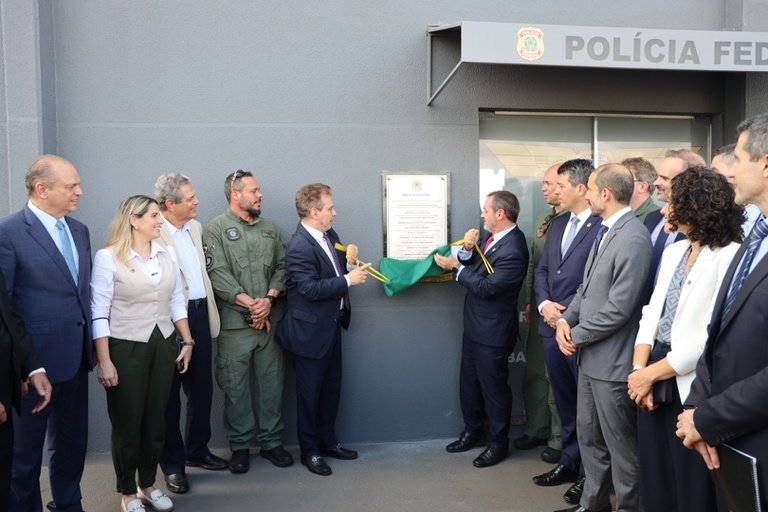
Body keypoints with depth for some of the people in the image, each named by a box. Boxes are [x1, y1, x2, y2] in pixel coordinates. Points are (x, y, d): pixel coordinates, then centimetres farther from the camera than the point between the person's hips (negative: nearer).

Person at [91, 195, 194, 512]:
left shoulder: (165, 255, 6)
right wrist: (104, 361, -14)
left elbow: (177, 302, 13)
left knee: (156, 420, 12)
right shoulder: (108, 257, -10)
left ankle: (148, 485, 29)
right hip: (126, 349, -5)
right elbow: (99, 313, -12)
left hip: (163, 346, 5)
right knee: (127, 423, 7)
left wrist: (187, 341, 10)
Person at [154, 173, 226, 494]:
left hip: (201, 314, 7)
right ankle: (173, 464, 21)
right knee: (170, 393, 7)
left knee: (202, 388, 17)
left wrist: (208, 314, 14)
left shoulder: (195, 227, 9)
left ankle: (197, 451, 34)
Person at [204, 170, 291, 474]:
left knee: (272, 381, 9)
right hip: (235, 322, -4)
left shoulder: (270, 227, 13)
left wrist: (269, 298, -8)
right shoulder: (216, 229, -2)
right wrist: (250, 303, -14)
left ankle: (271, 441, 21)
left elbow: (281, 267, 8)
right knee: (236, 385, 3)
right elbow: (218, 274, -10)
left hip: (270, 319, 4)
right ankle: (240, 445, 17)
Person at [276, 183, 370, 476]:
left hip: (332, 327, 9)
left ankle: (328, 441, 36)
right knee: (310, 393, 7)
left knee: (332, 389, 19)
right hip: (310, 332, -9)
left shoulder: (329, 235, 4)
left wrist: (349, 262, -5)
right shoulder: (299, 247, -23)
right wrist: (348, 280, -23)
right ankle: (310, 451, 23)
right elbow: (311, 289, -27)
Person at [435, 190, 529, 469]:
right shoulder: (491, 237, 3)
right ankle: (472, 432, 40)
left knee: (494, 388, 8)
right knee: (469, 383, 21)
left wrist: (455, 266, -18)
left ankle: (498, 443, 26)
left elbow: (487, 288, -26)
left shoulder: (513, 250, -25)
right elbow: (471, 270, 6)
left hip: (493, 333, -9)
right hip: (474, 326, 9)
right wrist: (467, 250, -13)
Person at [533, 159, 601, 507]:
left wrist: (570, 314, -17)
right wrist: (544, 304, -1)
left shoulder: (604, 227, -12)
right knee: (565, 402, 18)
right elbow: (542, 270, 15)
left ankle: (589, 474, 19)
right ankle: (569, 462, 32)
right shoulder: (558, 225, 15)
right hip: (553, 327, 8)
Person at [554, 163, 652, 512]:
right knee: (589, 435, 20)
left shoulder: (633, 238, -21)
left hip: (612, 359, -9)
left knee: (621, 444, 7)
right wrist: (566, 319, -1)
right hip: (590, 355, 9)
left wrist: (577, 336, -12)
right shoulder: (605, 231, 11)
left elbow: (619, 307, -23)